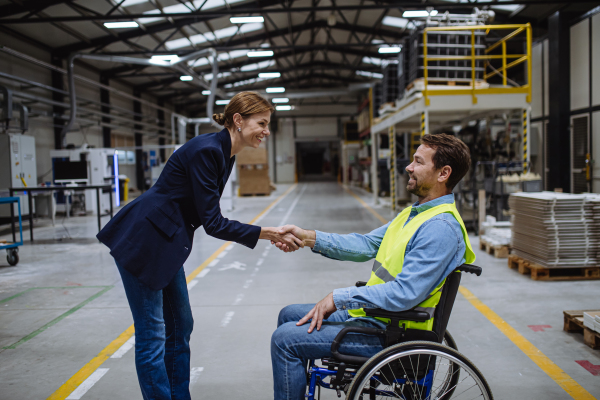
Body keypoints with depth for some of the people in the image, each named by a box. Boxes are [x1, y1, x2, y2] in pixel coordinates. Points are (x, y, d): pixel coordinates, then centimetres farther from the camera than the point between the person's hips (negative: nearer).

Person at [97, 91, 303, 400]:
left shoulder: (224, 154, 6)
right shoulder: (206, 151, -22)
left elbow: (212, 220, 8)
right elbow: (213, 223, -22)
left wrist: (271, 235, 2)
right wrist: (268, 233, -20)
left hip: (168, 244, 10)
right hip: (141, 242, -10)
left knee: (179, 328, 15)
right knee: (152, 334, -1)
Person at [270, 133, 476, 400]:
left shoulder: (441, 227, -22)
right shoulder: (415, 213, 12)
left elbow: (404, 294, -28)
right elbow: (367, 244, 10)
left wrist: (339, 297, -21)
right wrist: (309, 238, 1)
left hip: (389, 332, -10)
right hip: (370, 313, 10)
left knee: (286, 338, -14)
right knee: (289, 315, 17)